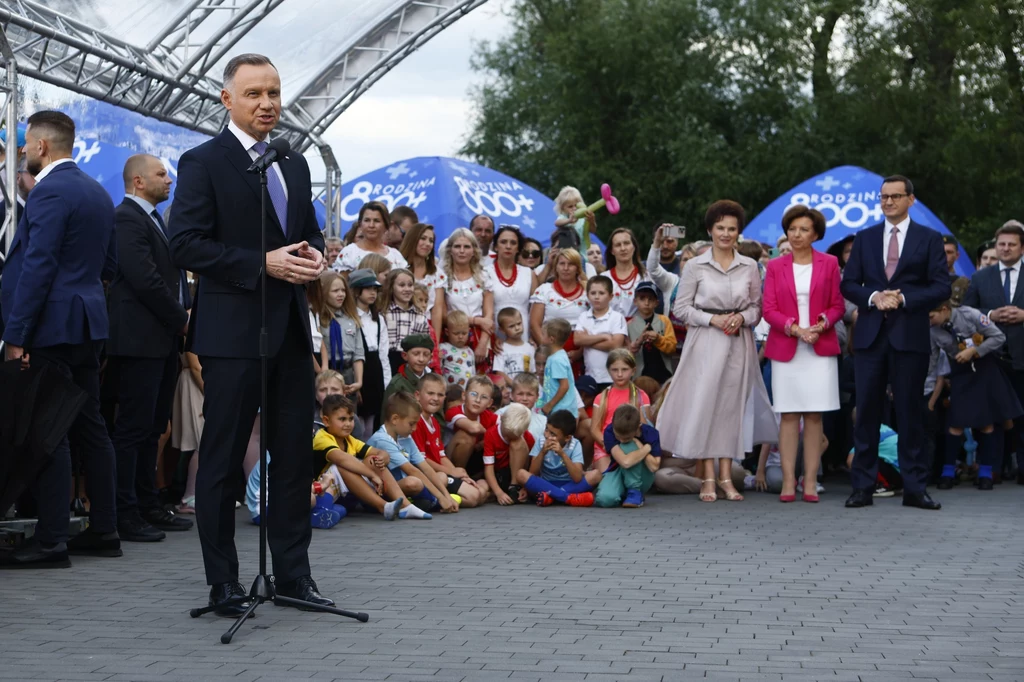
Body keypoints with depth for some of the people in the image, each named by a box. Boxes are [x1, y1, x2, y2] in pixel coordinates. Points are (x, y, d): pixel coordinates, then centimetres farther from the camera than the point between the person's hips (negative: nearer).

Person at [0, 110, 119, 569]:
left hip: (51, 325, -9)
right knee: (89, 426, 12)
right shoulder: (98, 192, 15)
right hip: (87, 326, 9)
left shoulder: (49, 192, -13)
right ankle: (103, 529, 16)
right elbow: (109, 264, 20)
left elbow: (37, 266, -19)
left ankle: (51, 540, -6)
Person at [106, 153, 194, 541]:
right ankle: (126, 515, -3)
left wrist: (186, 312, 4)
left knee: (152, 427, 13)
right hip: (140, 338, -10)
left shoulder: (153, 219, 19)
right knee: (133, 428, -7)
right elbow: (145, 280, -20)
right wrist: (181, 319, -11)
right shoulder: (126, 219, -13)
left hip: (165, 338, 10)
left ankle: (148, 506, 20)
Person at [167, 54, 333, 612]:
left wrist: (312, 255, 1)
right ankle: (223, 583, 8)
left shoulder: (295, 164, 16)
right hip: (232, 331, -7)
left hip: (292, 330, 7)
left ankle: (292, 574, 18)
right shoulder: (202, 163, -5)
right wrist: (263, 264, -19)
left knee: (294, 455, 9)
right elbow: (185, 245, -13)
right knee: (222, 460, 1)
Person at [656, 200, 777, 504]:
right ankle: (708, 478, -1)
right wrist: (712, 319, -12)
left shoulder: (750, 267, 7)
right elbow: (681, 308, 1)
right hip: (705, 343, -2)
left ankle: (726, 477, 7)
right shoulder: (695, 267, 2)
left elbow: (758, 307, 10)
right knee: (704, 403, -5)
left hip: (739, 343, 2)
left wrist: (742, 318, -10)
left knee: (732, 405, 2)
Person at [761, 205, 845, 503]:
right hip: (785, 349, 0)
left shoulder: (829, 264, 7)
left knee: (814, 416, -1)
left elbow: (838, 305, 6)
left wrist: (821, 325, -13)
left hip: (821, 349, 0)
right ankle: (788, 481, -1)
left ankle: (810, 481, 1)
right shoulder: (775, 266, 8)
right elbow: (769, 310, 2)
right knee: (788, 416, -2)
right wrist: (796, 329, -13)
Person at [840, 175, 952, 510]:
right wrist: (873, 297, -11)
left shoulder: (929, 239, 5)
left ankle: (914, 488, 7)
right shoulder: (864, 238, 12)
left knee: (910, 412, 2)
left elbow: (941, 287, -2)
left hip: (910, 335, -2)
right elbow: (848, 284, 8)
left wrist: (903, 299, -14)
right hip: (870, 335, 2)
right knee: (867, 411, 2)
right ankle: (863, 486, 6)